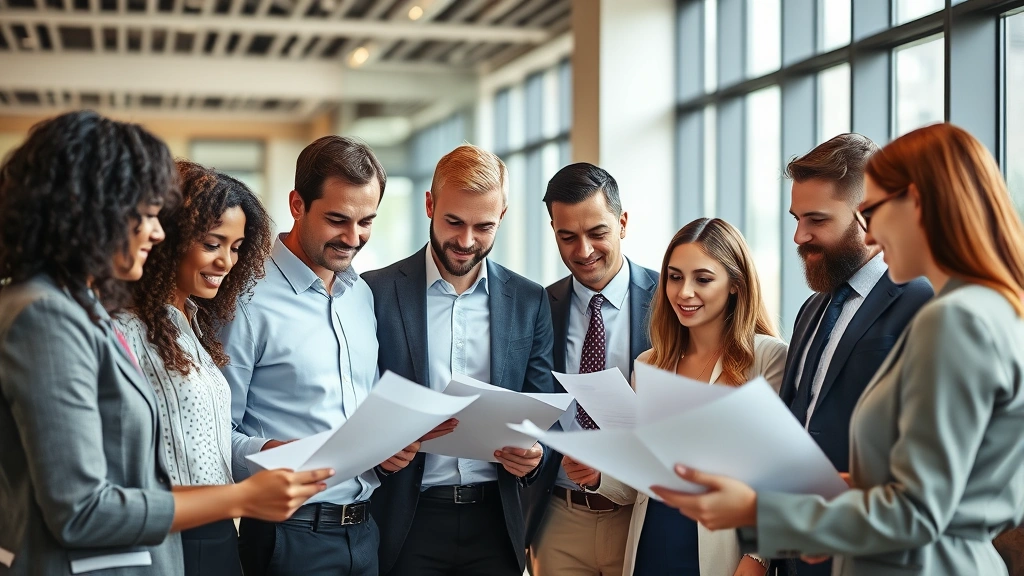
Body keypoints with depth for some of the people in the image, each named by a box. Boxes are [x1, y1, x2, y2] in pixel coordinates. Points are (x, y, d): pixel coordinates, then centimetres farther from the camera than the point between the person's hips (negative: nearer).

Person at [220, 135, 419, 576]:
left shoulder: (365, 295, 11)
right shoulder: (248, 301, -11)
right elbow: (218, 430, -11)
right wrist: (269, 454, -29)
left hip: (366, 527, 6)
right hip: (291, 534, -6)